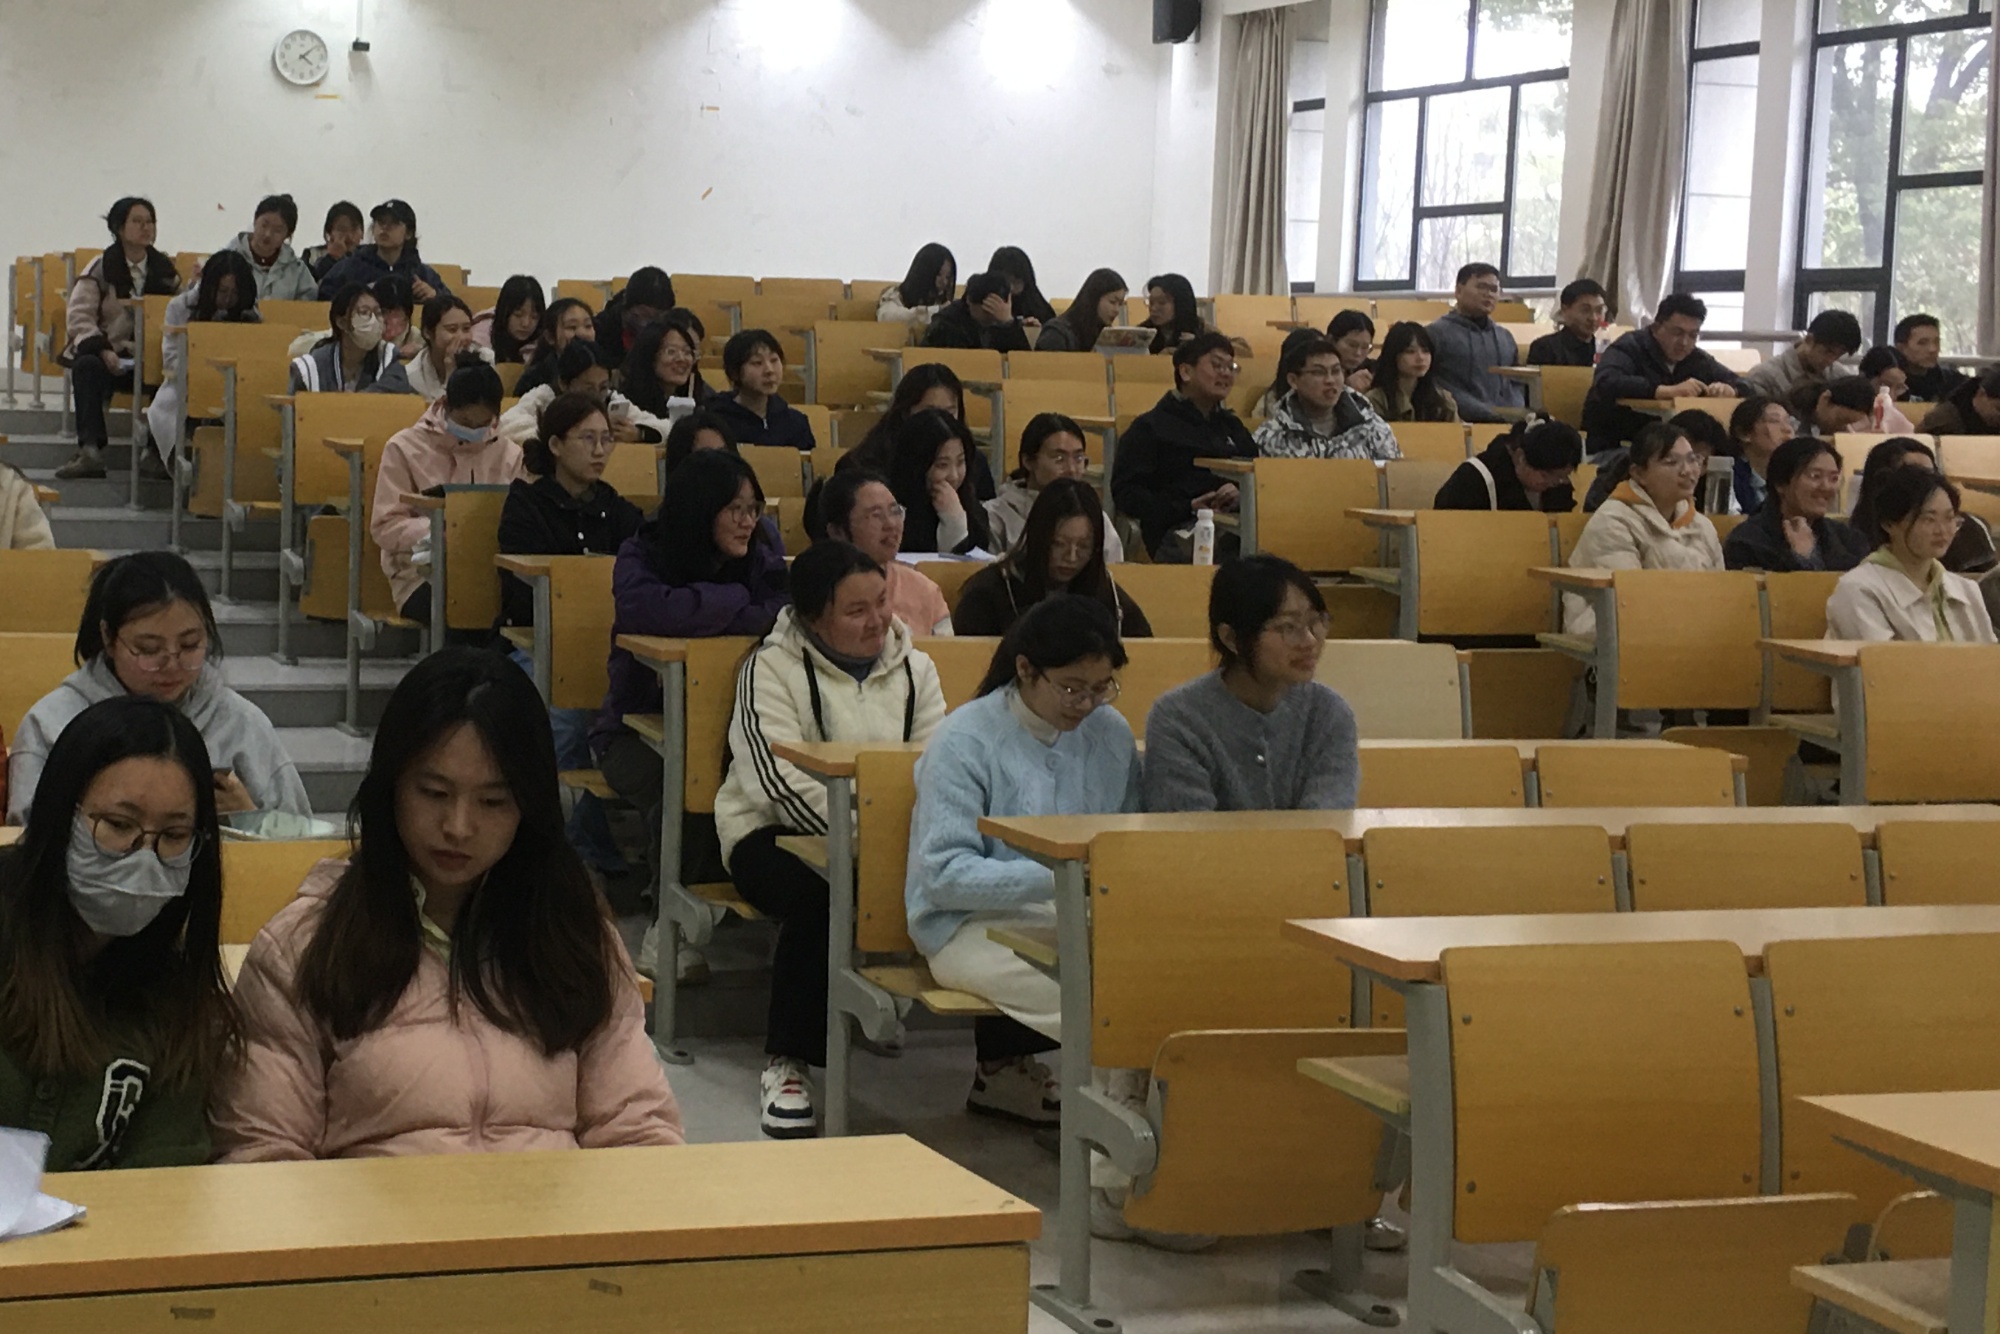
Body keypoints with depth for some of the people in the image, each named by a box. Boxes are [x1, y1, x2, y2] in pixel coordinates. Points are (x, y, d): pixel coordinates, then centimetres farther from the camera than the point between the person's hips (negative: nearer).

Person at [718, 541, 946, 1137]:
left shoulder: (913, 668, 11)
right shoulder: (772, 669, -6)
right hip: (775, 834, -4)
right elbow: (782, 782, -19)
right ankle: (787, 1063, -22)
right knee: (818, 892, -39)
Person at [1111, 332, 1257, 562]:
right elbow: (1125, 493, 1)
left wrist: (1241, 495, 0)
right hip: (1178, 531, -5)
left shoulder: (1232, 427, 33)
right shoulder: (1150, 428, 12)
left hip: (1236, 524, 5)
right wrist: (1188, 508, -12)